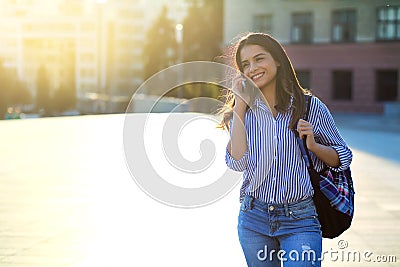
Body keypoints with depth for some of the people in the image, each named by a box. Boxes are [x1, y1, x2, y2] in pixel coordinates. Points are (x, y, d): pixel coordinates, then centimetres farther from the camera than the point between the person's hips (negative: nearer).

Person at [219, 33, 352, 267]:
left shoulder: (310, 106, -2)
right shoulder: (243, 112, 4)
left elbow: (343, 158, 6)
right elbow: (238, 163, -11)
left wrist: (313, 146, -14)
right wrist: (239, 106, -9)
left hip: (299, 221, -2)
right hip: (254, 220, 2)